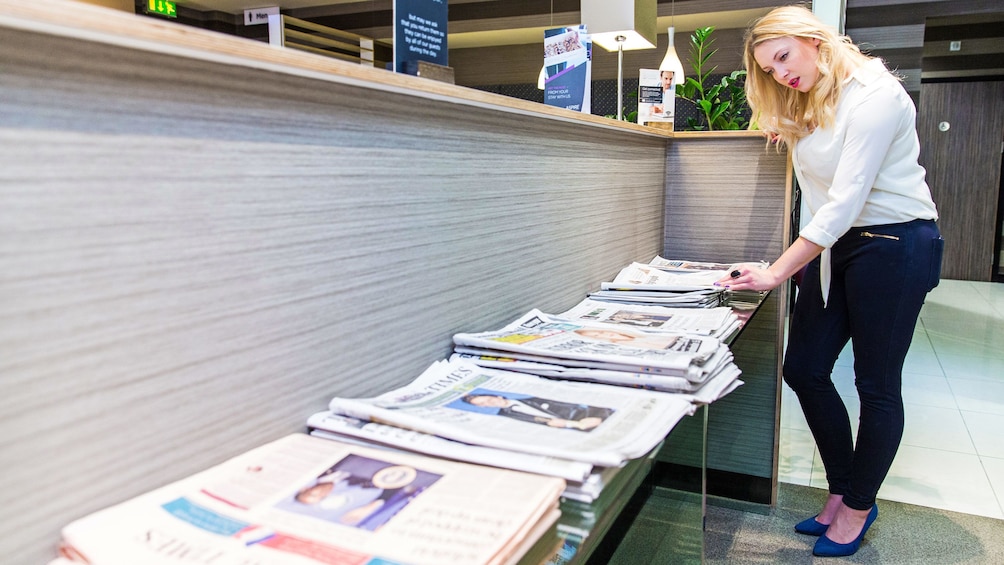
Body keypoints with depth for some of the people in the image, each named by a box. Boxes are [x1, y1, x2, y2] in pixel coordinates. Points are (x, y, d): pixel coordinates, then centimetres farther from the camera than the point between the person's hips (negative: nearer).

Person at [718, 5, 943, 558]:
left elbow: (846, 200, -26)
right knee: (803, 370, 5)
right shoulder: (806, 106, 9)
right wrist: (789, 127, 10)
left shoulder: (874, 94, -18)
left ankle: (858, 508, 21)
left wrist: (777, 273, -27)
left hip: (895, 243, -8)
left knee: (877, 385, 3)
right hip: (834, 245, 8)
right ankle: (843, 491, 23)